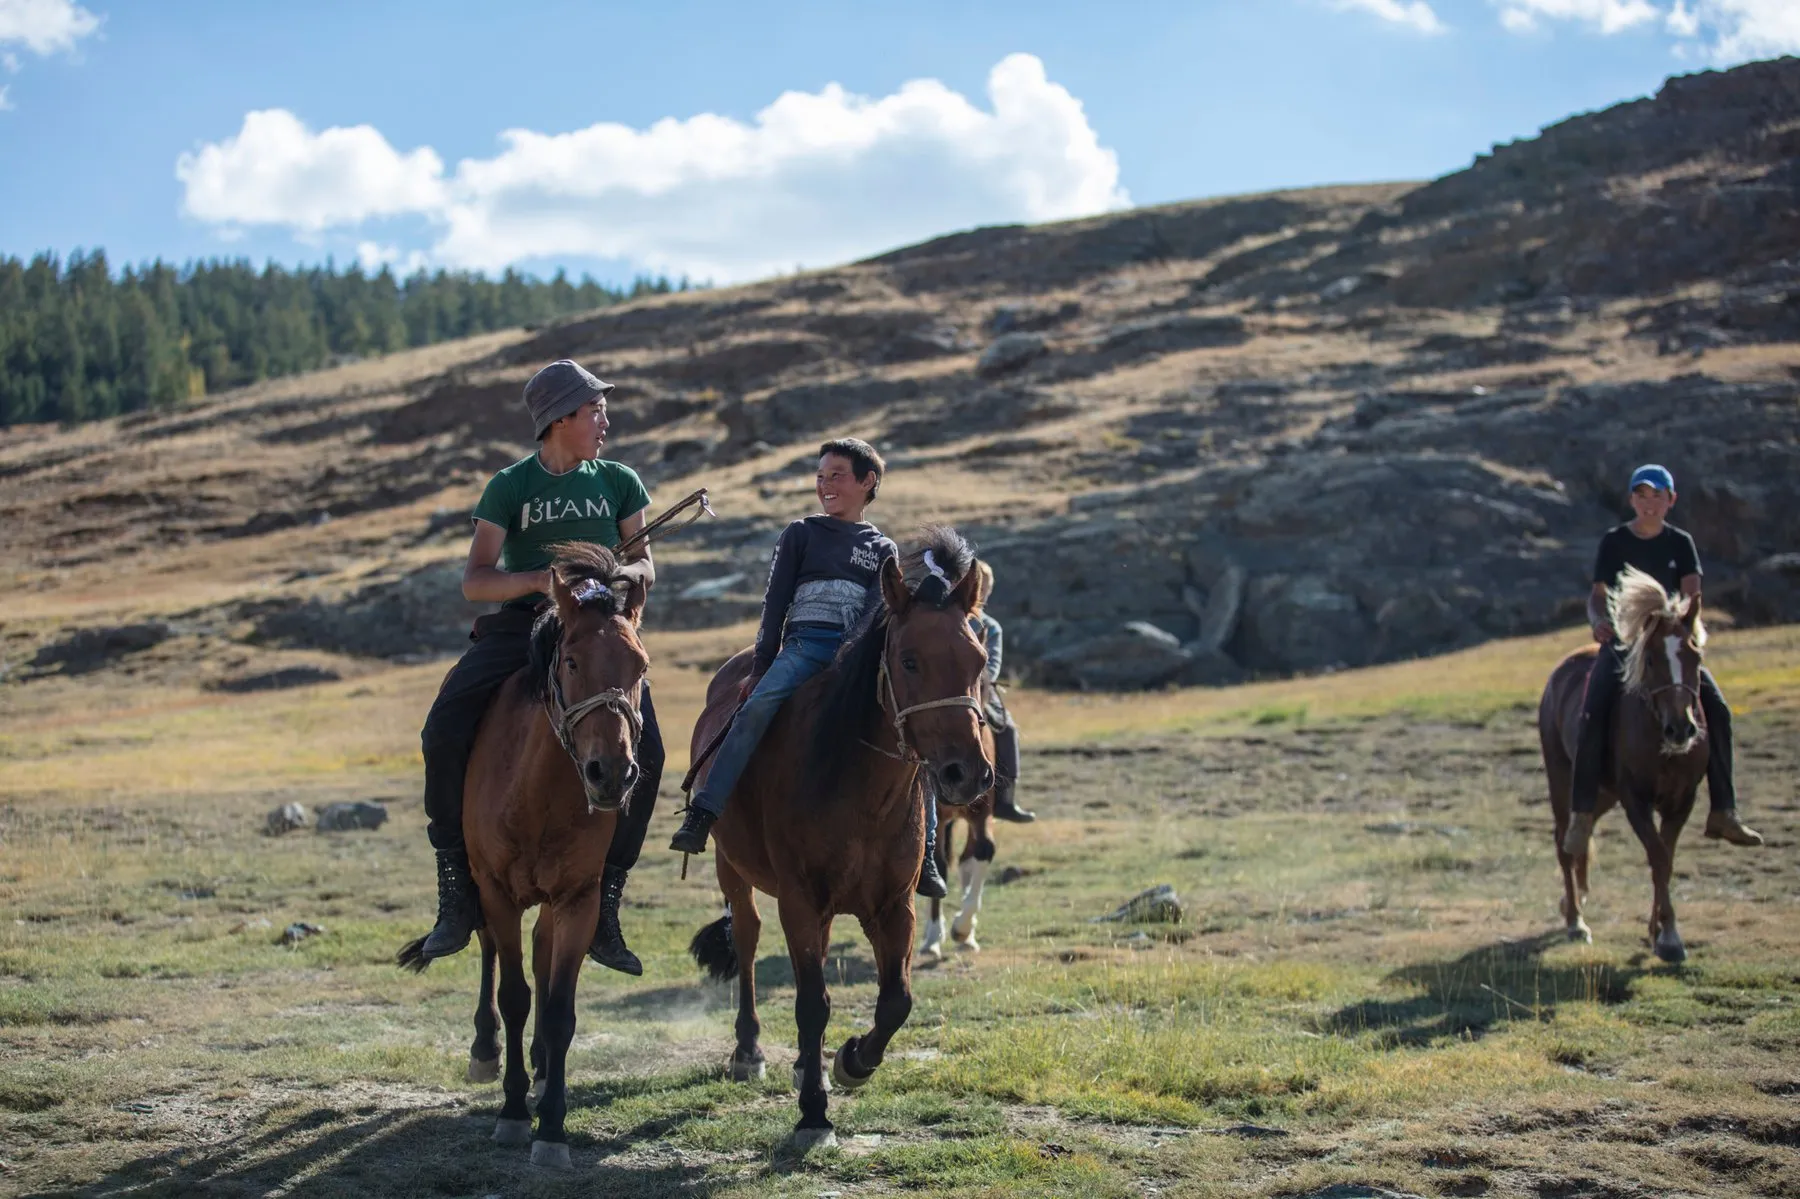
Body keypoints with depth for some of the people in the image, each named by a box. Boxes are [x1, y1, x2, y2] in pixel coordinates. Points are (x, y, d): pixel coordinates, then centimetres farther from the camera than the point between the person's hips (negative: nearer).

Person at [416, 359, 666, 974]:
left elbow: (645, 566, 13)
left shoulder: (619, 482, 14)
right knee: (444, 732, -23)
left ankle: (605, 904, -9)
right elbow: (474, 582, -1)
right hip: (519, 625, -1)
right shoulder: (510, 487, 6)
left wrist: (620, 573, -11)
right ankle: (456, 895, -11)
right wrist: (540, 580, -18)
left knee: (646, 750, -21)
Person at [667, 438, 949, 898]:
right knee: (759, 705, -32)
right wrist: (760, 668, 1)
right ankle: (701, 814, -36)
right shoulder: (801, 534, 16)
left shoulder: (882, 549, 19)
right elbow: (775, 604, 10)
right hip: (804, 647, -1)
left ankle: (923, 851, -15)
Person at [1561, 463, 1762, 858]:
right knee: (1593, 714, -26)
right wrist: (1598, 620, -23)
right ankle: (1581, 815, -21)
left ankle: (1723, 812, -10)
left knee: (1717, 709, -16)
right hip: (1621, 641, -2)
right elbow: (1597, 594, -1)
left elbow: (1691, 594, -3)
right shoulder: (1613, 542, 3)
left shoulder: (1681, 543, 7)